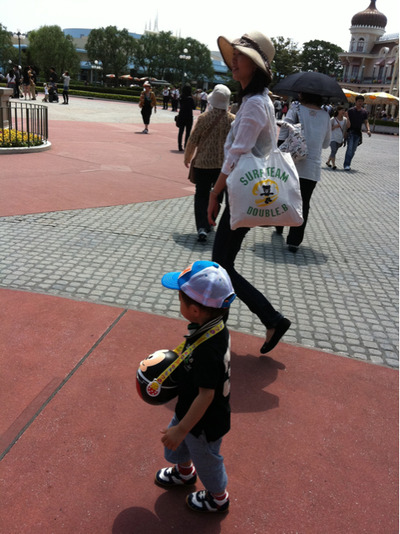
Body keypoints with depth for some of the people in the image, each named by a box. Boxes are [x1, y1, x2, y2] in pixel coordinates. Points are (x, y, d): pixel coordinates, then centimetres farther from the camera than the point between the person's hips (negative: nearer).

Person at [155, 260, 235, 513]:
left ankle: (218, 497, 50)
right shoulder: (216, 326, -13)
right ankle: (184, 472, 61)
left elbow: (206, 395, -34)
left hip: (205, 421, -8)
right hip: (189, 408, 8)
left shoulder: (207, 350, -41)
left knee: (206, 459, 20)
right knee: (175, 444, 30)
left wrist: (182, 429, -27)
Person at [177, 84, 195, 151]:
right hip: (189, 117, -4)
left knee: (181, 131, 9)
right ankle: (186, 145, 2)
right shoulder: (191, 98, -11)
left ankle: (180, 146, 10)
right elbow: (194, 107, -5)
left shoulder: (181, 98, 0)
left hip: (181, 116, 4)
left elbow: (180, 106, 6)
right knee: (188, 132, 4)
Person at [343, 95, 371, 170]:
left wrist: (368, 130, -5)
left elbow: (366, 122, 12)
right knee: (350, 148, -16)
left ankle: (347, 164, 16)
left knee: (353, 150, 6)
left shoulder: (364, 112, 9)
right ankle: (346, 165, -17)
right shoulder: (350, 110, -2)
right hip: (350, 132, -4)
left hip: (358, 133, 4)